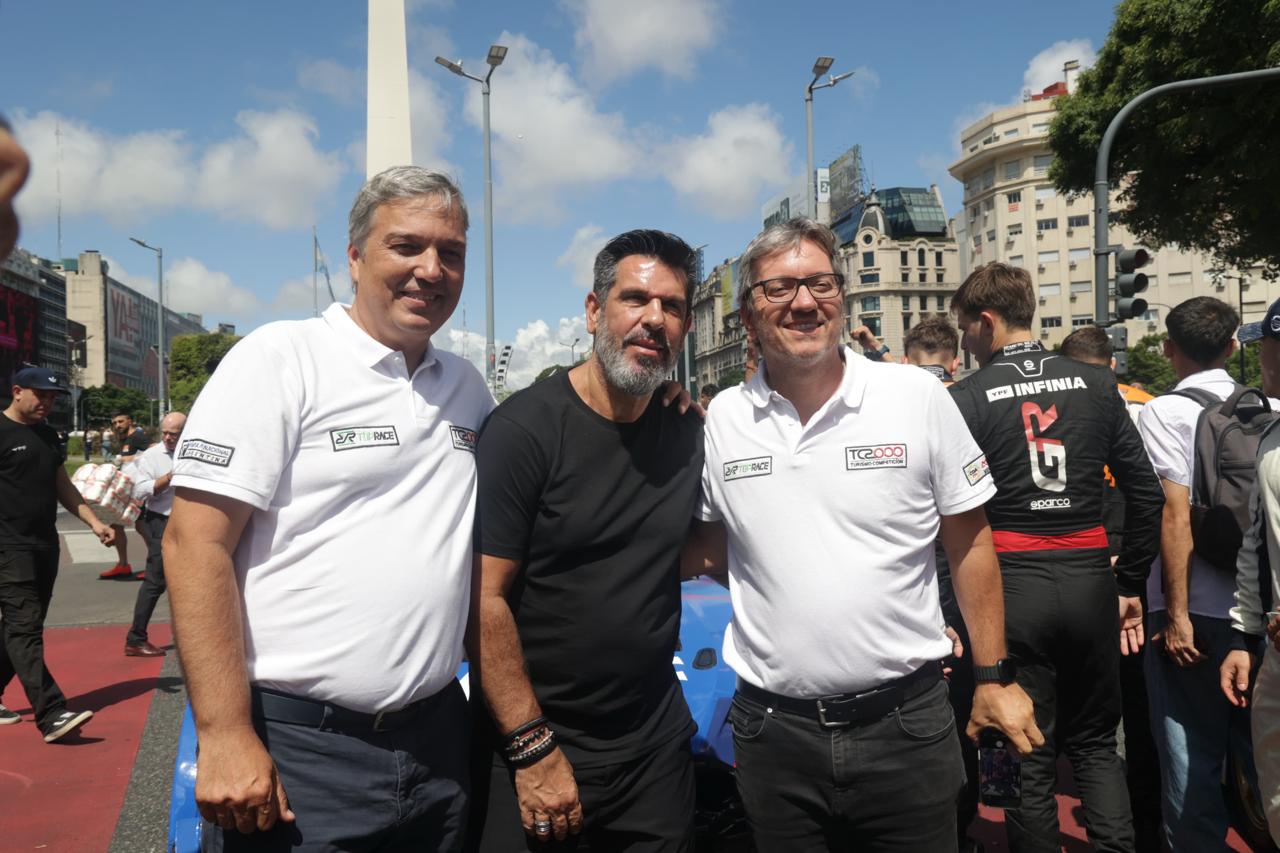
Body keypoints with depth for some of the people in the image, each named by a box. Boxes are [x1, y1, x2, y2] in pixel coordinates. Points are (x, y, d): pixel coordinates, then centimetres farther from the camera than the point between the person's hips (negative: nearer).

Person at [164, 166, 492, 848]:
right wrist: (226, 736, -17)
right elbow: (195, 545, -13)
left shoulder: (468, 386, 9)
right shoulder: (280, 358, -8)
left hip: (436, 737, 6)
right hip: (295, 749, -5)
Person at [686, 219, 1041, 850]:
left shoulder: (918, 396, -6)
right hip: (772, 729, 2)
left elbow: (969, 543, 1)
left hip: (906, 721, -1)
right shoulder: (722, 418, 0)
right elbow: (702, 549, 13)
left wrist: (993, 677, 3)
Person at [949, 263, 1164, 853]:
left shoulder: (965, 399, -7)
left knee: (1028, 758, 9)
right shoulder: (1095, 383, 4)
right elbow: (1146, 491, 5)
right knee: (1095, 744, 20)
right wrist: (1130, 585, 13)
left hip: (1012, 585, -3)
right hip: (1090, 580, 4)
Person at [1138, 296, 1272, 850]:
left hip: (1195, 615, -5)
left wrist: (1177, 613, -12)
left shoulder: (1165, 411, -9)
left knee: (1192, 757, 5)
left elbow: (1177, 514, -15)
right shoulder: (1270, 410, 5)